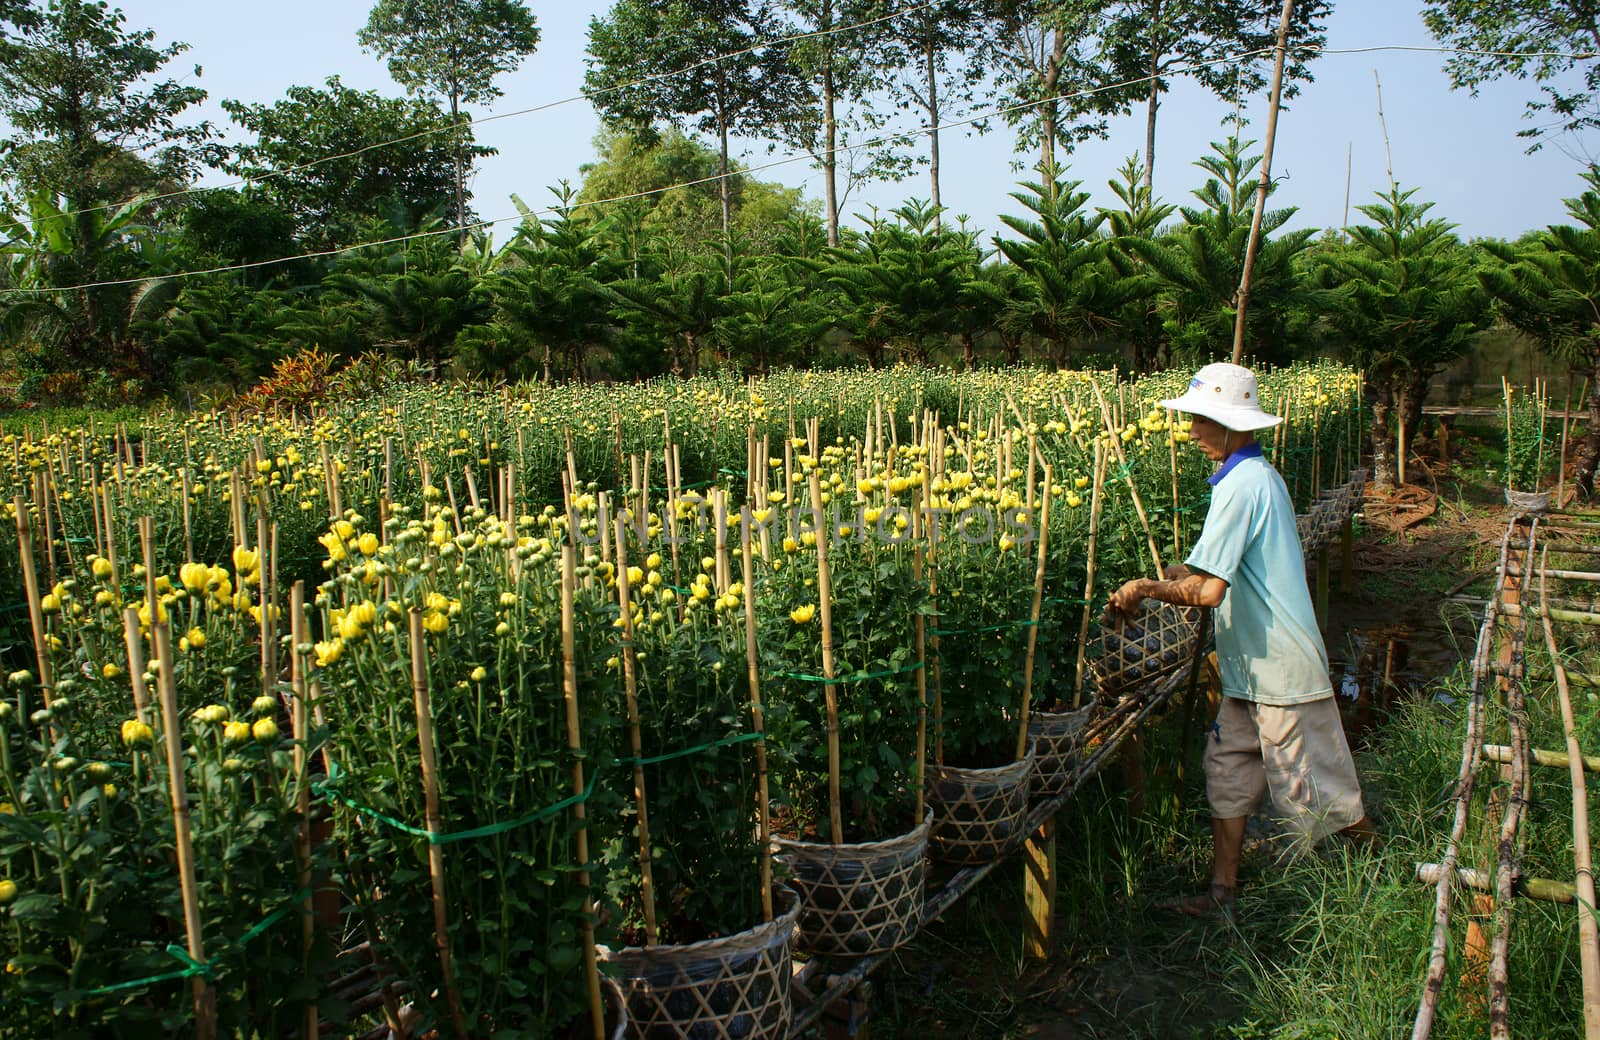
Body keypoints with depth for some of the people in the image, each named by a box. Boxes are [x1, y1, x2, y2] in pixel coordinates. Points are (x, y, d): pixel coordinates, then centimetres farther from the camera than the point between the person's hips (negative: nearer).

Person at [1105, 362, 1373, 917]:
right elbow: (1208, 560, 13)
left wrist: (1145, 588, -12)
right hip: (1253, 667, 10)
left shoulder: (1241, 485, -23)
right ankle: (1223, 891, 21)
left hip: (1280, 670, -10)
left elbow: (1207, 590, -27)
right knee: (1228, 769, 13)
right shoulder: (1260, 473, 9)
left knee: (1313, 789, 7)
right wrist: (1146, 589, 4)